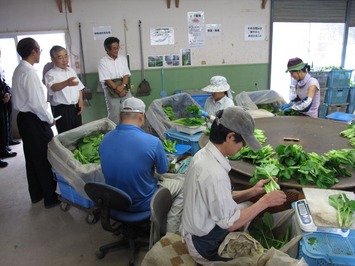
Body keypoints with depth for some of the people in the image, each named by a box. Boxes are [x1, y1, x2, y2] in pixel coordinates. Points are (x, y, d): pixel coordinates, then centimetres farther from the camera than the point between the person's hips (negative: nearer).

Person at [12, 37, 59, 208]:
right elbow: (36, 102, -23)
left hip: (23, 117, 10)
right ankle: (50, 197, 11)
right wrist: (49, 119, -10)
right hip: (34, 120, -10)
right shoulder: (29, 72, -19)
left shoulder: (18, 70, 10)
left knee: (32, 157, 18)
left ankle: (36, 194, 32)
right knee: (44, 158, 0)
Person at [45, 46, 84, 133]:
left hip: (75, 107, 6)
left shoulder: (71, 70, 10)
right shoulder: (51, 74, -12)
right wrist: (66, 83, -53)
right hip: (62, 110, -6)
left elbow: (79, 87, 16)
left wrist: (81, 102, 3)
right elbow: (54, 87, -33)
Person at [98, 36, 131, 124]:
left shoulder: (123, 58, 5)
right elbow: (106, 79, -12)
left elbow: (126, 74, -1)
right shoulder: (103, 61, -7)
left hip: (124, 89, 4)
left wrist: (122, 86, -17)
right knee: (114, 115, 1)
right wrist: (117, 90, -17)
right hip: (111, 91, -3)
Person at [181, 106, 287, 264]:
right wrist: (264, 202, -16)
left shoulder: (204, 154, -5)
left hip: (200, 231, 8)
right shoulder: (214, 173, -33)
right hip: (207, 245, -8)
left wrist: (252, 192, -3)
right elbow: (231, 223, -24)